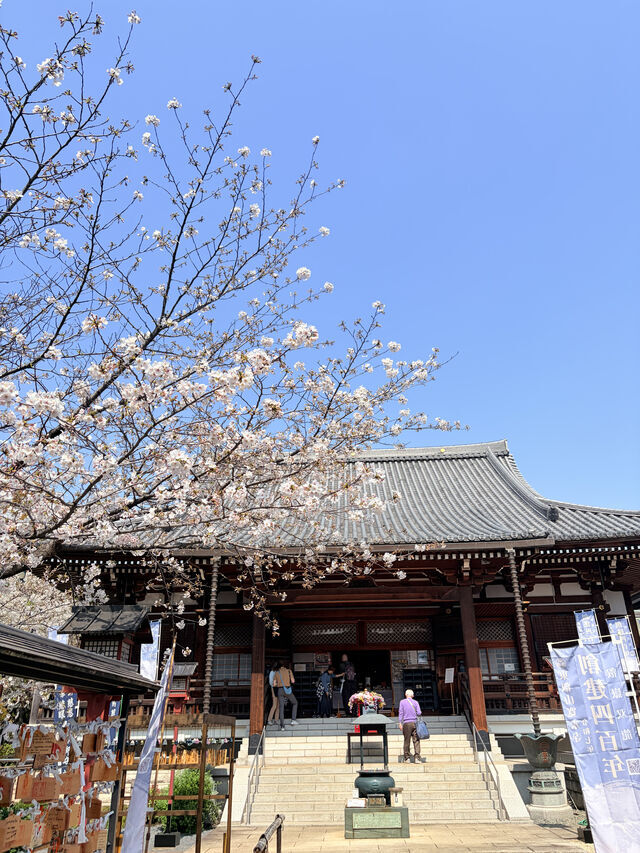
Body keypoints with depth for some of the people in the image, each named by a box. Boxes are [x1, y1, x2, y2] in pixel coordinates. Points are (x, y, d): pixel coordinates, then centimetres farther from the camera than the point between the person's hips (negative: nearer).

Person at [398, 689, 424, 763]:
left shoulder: (402, 702, 4)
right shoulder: (415, 702, 6)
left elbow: (400, 713, 1)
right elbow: (419, 713, 1)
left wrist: (400, 723, 4)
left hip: (406, 723, -1)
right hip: (414, 722, 1)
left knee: (407, 741, 4)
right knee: (416, 740, 2)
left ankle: (407, 758, 6)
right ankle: (417, 757, -5)